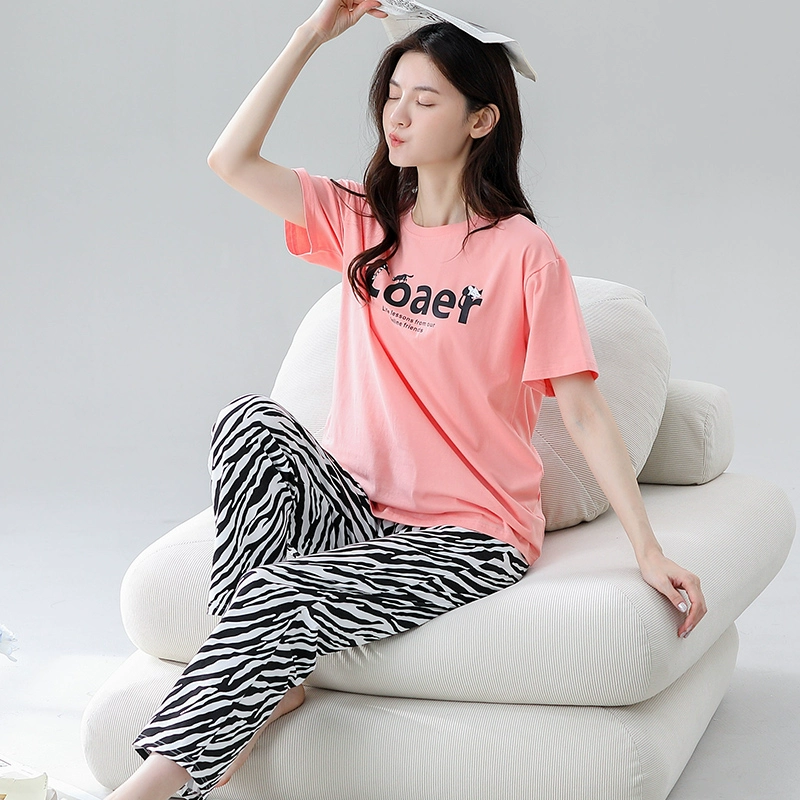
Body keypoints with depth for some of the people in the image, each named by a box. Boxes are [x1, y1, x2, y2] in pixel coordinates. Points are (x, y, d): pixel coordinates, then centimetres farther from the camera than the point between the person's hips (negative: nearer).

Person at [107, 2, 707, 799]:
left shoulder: (523, 252, -7)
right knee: (253, 420, -24)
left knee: (281, 592, -28)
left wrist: (649, 550, -16)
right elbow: (232, 160, 1)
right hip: (357, 507, 5)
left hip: (469, 537, -5)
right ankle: (261, 680, -23)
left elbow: (581, 410, -9)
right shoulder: (362, 221, 9)